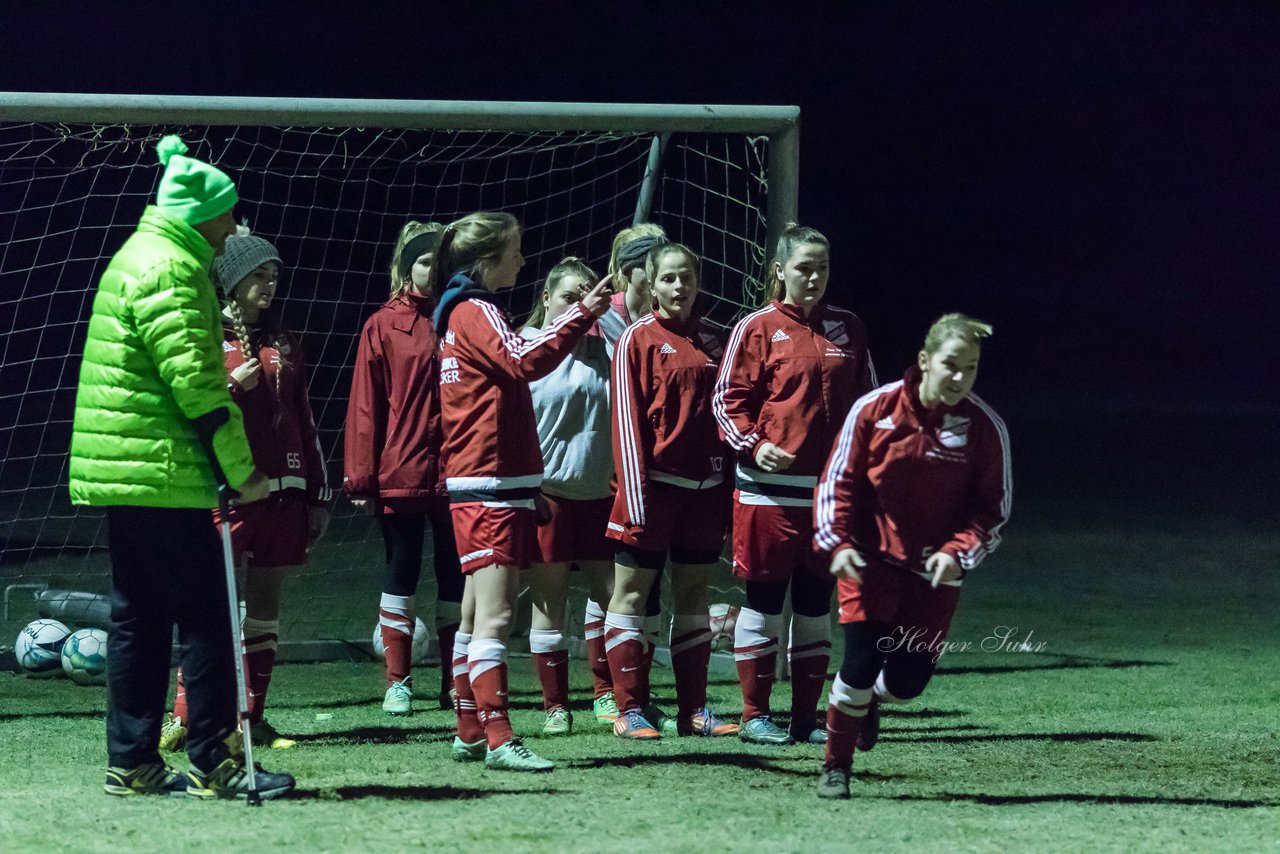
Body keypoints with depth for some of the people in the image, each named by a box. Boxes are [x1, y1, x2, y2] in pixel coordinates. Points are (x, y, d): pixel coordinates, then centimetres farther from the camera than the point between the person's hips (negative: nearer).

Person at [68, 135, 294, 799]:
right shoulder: (169, 270, -14)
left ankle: (133, 764, 12)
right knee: (204, 617, -7)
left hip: (121, 471, 11)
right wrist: (241, 469, -15)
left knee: (138, 619, 11)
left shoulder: (141, 257, 19)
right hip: (162, 471, -11)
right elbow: (193, 379, -19)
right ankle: (214, 763, -6)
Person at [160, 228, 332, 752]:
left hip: (282, 489, 5)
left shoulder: (284, 344, 17)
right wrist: (233, 385, -16)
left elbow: (304, 422, 20)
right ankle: (185, 715, -11)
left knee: (266, 599, 6)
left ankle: (251, 716, 11)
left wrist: (318, 493, 17)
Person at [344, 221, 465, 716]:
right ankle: (398, 684, 8)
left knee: (455, 577, 5)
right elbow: (366, 404, 0)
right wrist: (361, 475, -6)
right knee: (401, 575, 4)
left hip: (454, 471, 2)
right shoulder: (384, 327, 2)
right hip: (400, 472, -2)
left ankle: (454, 682, 12)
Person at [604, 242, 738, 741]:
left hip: (703, 487, 6)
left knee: (694, 595, 8)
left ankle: (693, 711, 12)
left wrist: (725, 496, 13)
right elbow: (627, 418, -7)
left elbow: (720, 417, 16)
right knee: (631, 591, -3)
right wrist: (634, 493, -14)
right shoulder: (638, 339, -2)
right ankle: (630, 710, -2)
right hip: (655, 483, -6)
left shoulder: (708, 344, 13)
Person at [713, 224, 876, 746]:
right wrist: (752, 444, -18)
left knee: (816, 604, 9)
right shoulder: (758, 329, -2)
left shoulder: (847, 330, 11)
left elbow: (867, 400, 18)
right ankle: (755, 716, 7)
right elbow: (729, 400, -3)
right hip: (769, 486, -4)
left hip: (832, 488, 4)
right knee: (763, 600, 0)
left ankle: (807, 716, 15)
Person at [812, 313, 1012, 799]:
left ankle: (870, 702, 38)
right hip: (869, 560, -1)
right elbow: (839, 482, 1)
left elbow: (993, 507, 0)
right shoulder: (874, 410, -7)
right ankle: (836, 767, 8)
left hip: (935, 574, 1)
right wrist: (837, 543, -12)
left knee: (909, 679, 0)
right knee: (861, 662, -13)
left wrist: (957, 553, -16)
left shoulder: (984, 428, -6)